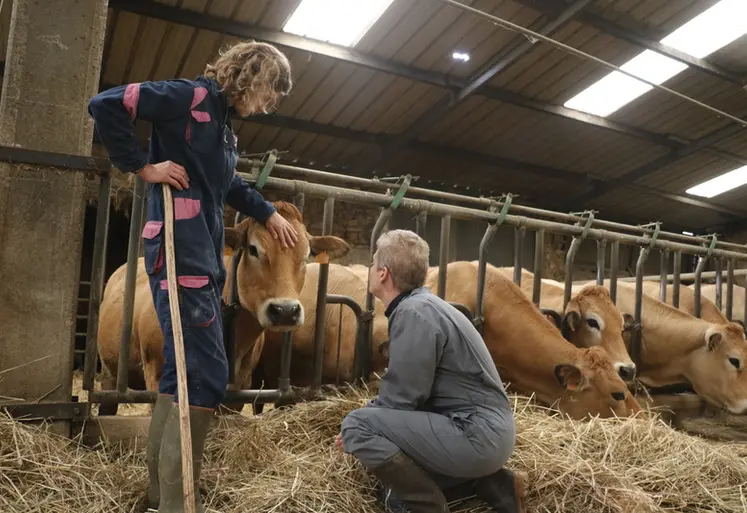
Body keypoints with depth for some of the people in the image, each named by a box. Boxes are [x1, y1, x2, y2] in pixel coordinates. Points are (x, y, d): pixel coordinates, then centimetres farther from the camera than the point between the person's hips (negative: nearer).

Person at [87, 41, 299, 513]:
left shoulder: (221, 119, 22)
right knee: (207, 376, -11)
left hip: (204, 257, 10)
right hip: (180, 254, -10)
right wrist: (144, 167, -11)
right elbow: (105, 105, -13)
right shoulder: (192, 97, -6)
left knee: (183, 372, 12)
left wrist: (269, 213, 35)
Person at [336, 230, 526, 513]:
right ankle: (493, 484, 19)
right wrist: (371, 412, 8)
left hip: (476, 434, -10)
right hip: (488, 429, 10)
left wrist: (358, 427, -2)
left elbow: (401, 397, -18)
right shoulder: (420, 305, 11)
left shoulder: (414, 313, -18)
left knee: (356, 425, -16)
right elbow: (403, 389, 17)